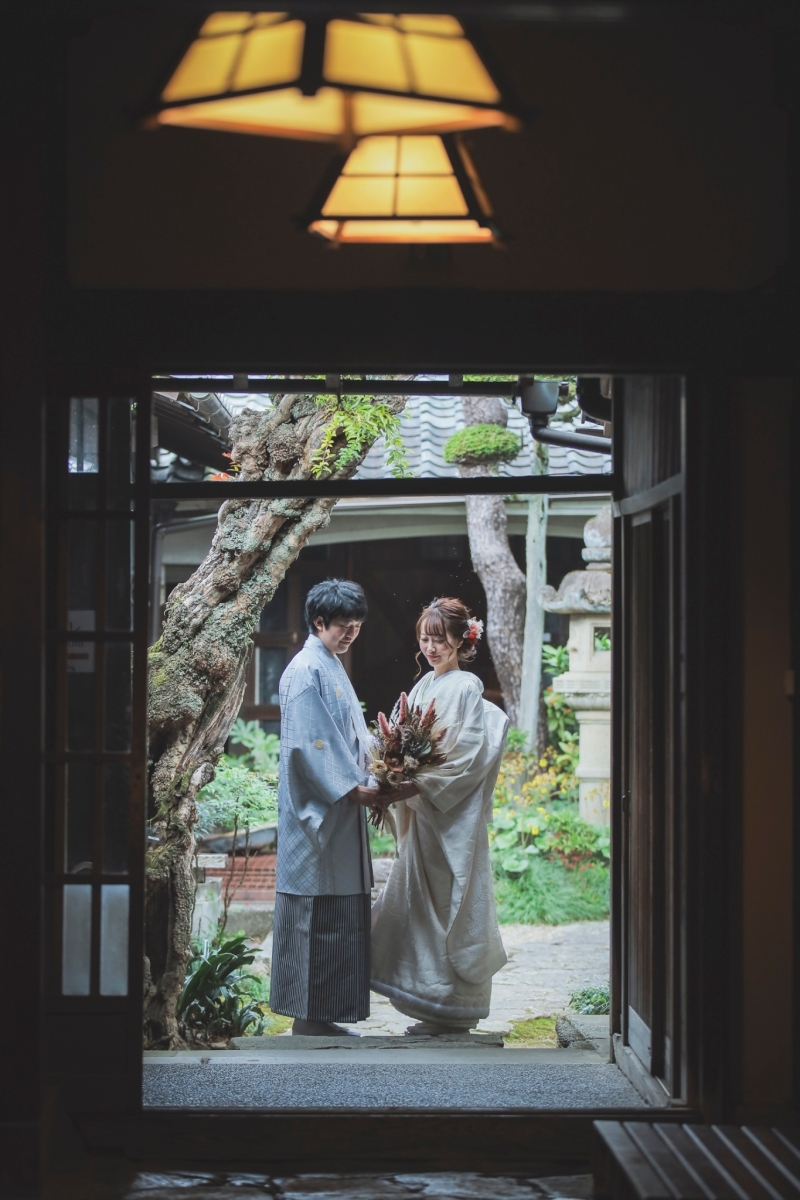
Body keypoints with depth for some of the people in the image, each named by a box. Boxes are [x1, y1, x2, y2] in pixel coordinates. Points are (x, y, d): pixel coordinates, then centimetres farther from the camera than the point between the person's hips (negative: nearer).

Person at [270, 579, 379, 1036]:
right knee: (319, 916, -7)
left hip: (342, 814, 10)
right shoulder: (306, 671, -11)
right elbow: (308, 743, -18)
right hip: (318, 815, -10)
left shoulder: (332, 668, 19)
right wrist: (351, 789, -19)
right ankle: (309, 1017, -2)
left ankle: (320, 1016, 14)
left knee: (342, 918, 10)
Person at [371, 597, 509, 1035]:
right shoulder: (424, 687, 13)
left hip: (453, 815, -8)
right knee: (422, 903, 9)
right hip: (423, 813, 8)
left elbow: (469, 756, -17)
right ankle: (438, 1011, 15)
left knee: (447, 906, -4)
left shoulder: (465, 688, -11)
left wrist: (421, 786, -21)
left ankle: (452, 1011, 4)